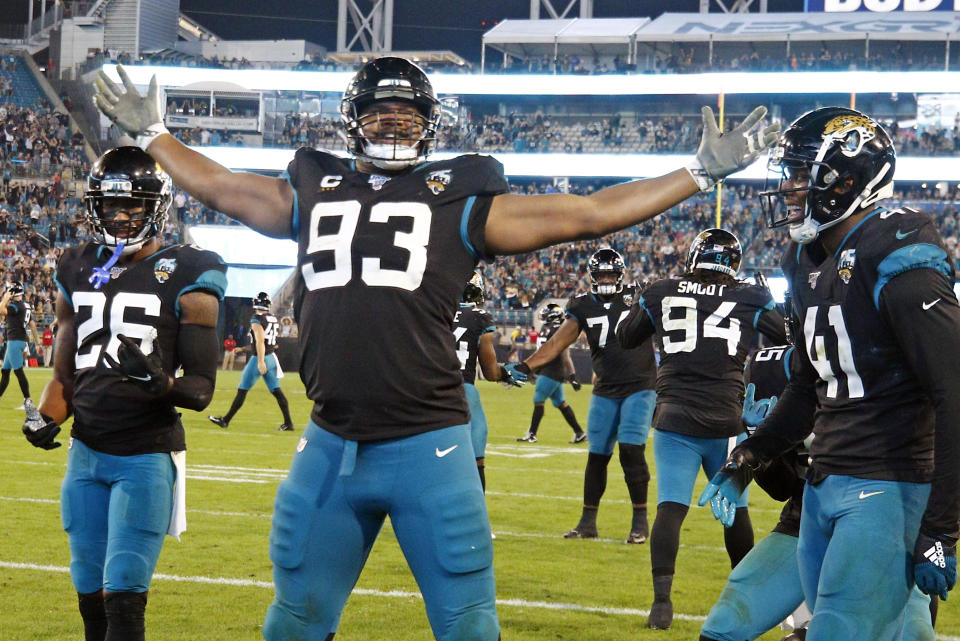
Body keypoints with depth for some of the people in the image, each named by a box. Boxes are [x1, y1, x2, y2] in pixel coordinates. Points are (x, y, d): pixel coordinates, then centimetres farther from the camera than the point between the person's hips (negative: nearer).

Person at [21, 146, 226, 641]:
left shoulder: (186, 277, -6)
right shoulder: (78, 271, 10)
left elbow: (201, 389, -7)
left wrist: (159, 382, -27)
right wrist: (46, 420, 0)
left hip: (147, 455, -5)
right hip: (86, 452, 5)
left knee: (124, 597, -12)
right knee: (91, 596, 8)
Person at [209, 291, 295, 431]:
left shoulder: (257, 320, -14)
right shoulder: (274, 319, 10)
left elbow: (260, 341, -23)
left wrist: (261, 361, -26)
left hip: (260, 358, -7)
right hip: (272, 358, 7)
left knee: (242, 391, 0)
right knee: (276, 391, 7)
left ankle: (226, 420, 7)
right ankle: (288, 423, 2)